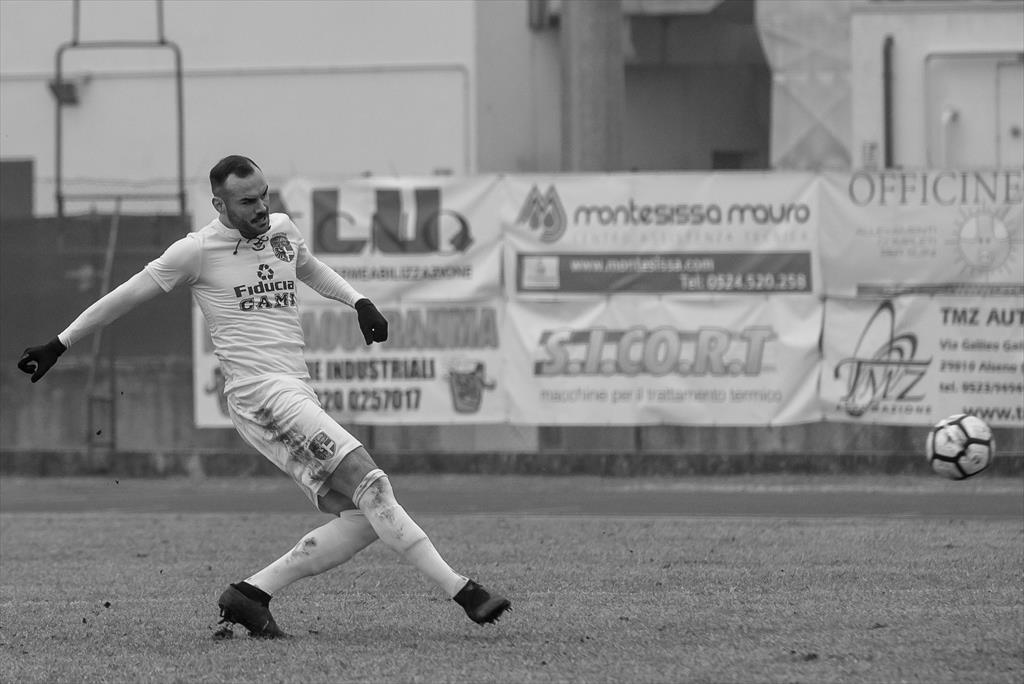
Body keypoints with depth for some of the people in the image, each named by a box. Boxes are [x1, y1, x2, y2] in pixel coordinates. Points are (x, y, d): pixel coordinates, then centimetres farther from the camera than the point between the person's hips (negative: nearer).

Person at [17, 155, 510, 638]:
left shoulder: (281, 229, 17)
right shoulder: (197, 251, -2)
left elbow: (309, 268, 39)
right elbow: (124, 298, 7)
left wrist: (358, 301, 22)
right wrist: (59, 346, 9)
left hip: (298, 395, 8)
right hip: (258, 393, -8)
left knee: (362, 519, -3)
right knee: (367, 482, -21)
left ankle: (252, 593, 1)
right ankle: (460, 590, -27)